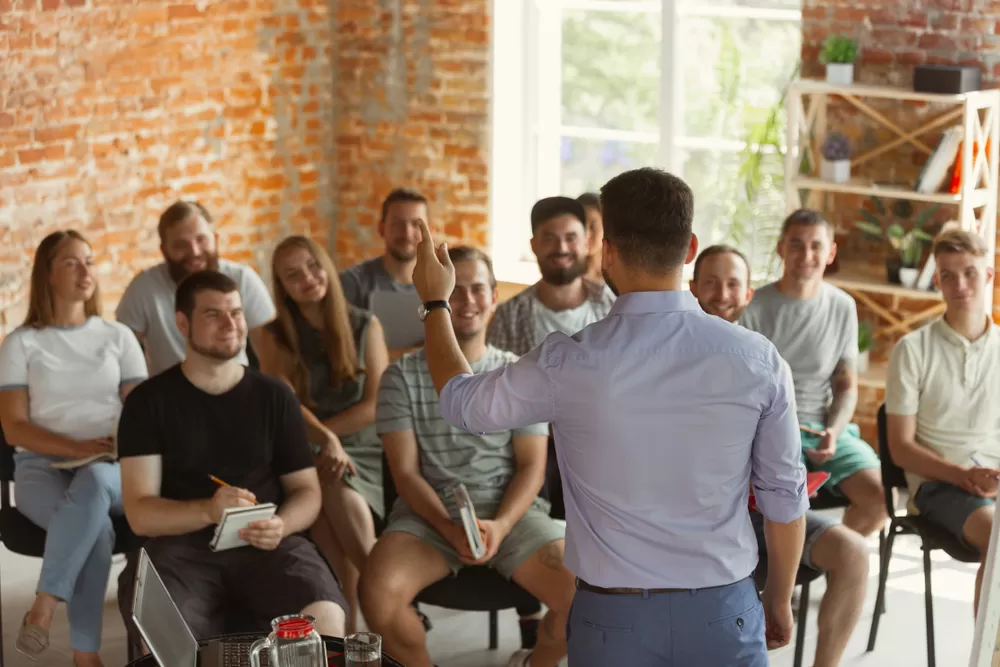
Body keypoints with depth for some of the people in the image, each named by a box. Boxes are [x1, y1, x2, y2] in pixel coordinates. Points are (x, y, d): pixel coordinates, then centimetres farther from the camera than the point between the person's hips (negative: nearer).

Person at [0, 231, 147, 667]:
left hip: (110, 471, 1)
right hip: (42, 467, -1)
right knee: (96, 528, -37)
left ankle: (43, 608, -40)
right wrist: (76, 446, -17)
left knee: (92, 482, -40)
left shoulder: (118, 337, 13)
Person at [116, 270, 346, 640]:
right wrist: (208, 511, -24)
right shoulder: (149, 401, 4)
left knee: (325, 621, -29)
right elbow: (140, 513, -4)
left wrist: (282, 525, -12)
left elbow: (306, 490, 13)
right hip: (182, 545, -2)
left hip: (267, 546, 2)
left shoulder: (275, 396, 11)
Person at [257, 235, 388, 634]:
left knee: (338, 495, -35)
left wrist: (314, 432, -10)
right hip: (303, 456, 0)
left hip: (363, 451, 0)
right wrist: (325, 441, -26)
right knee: (320, 496, -35)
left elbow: (376, 406, -1)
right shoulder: (276, 337, 7)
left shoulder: (366, 326, 6)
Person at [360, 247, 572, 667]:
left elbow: (531, 467, 3)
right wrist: (450, 530, -19)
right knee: (377, 593, -31)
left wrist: (500, 526, -16)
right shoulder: (403, 377, 3)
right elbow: (405, 472, -2)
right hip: (430, 511, -1)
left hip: (510, 510, 1)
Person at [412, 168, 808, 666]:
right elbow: (784, 495, -1)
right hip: (724, 615, 1)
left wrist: (435, 302, 22)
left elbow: (461, 402, 5)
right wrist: (780, 600, 15)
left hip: (614, 621, -1)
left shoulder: (569, 366, -13)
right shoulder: (756, 359, -9)